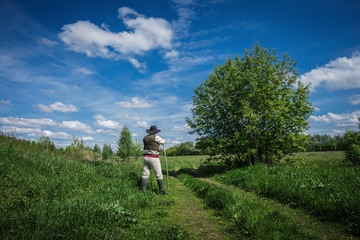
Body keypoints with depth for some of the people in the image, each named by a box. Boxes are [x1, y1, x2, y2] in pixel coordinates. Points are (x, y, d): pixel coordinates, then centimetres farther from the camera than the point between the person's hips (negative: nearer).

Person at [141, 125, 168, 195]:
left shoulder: (145, 138, 7)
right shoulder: (156, 137, -11)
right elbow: (163, 142, 6)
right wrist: (163, 140, 30)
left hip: (146, 157, 5)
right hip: (154, 158, -5)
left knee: (145, 175, 6)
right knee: (159, 175, 4)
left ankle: (143, 191, 3)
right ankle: (161, 191, 5)